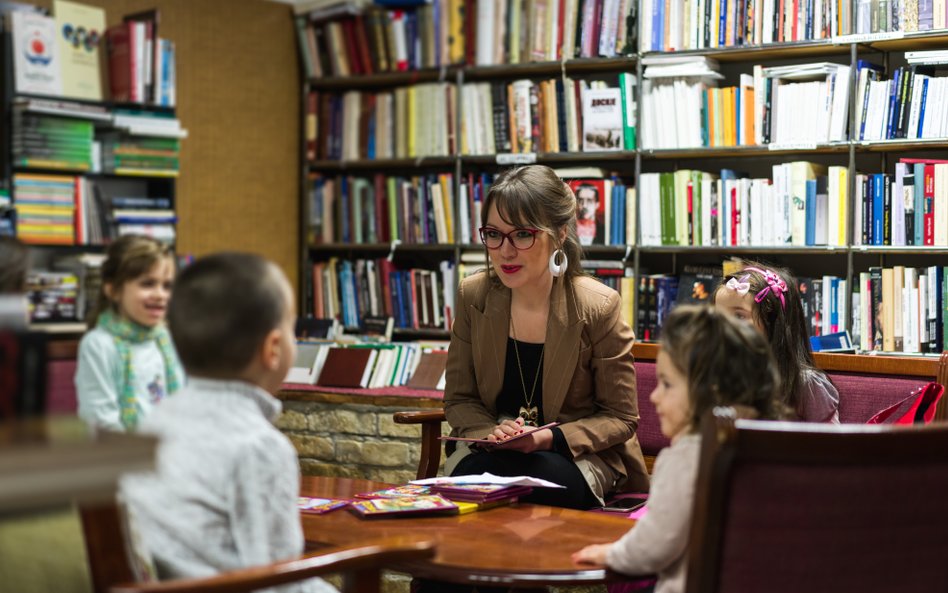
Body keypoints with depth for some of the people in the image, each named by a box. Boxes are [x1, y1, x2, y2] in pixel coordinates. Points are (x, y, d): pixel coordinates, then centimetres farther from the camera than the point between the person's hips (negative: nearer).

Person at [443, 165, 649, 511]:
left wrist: (550, 438, -21)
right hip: (493, 449, 2)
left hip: (576, 456, -2)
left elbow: (620, 418, -5)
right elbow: (459, 400, 6)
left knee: (545, 478, -36)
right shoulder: (473, 296, -2)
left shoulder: (598, 307, -12)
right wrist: (492, 432, -17)